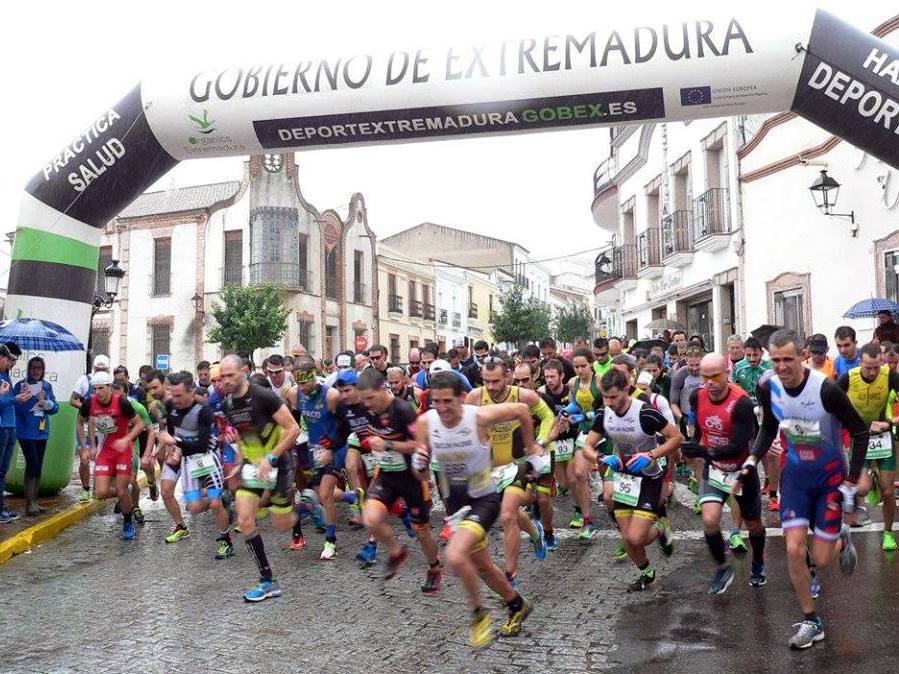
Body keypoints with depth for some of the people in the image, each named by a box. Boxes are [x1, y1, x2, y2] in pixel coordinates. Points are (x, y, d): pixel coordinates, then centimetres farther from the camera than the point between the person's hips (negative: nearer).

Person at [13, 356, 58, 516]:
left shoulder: (47, 386, 8)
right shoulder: (20, 385, -6)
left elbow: (55, 407, 7)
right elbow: (19, 408, -14)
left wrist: (47, 404, -12)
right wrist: (35, 397, -21)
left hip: (42, 431, 5)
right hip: (26, 432, -5)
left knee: (38, 466, 9)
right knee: (32, 464, -13)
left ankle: (34, 501, 18)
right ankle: (29, 503, -9)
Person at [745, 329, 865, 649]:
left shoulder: (825, 389, -25)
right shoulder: (768, 388, -11)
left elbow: (860, 432, -14)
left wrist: (851, 483, -15)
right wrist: (753, 460, -4)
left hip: (830, 474, -3)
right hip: (795, 472, 3)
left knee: (821, 560, 0)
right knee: (794, 550, -6)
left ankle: (842, 539, 37)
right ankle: (810, 621, 13)